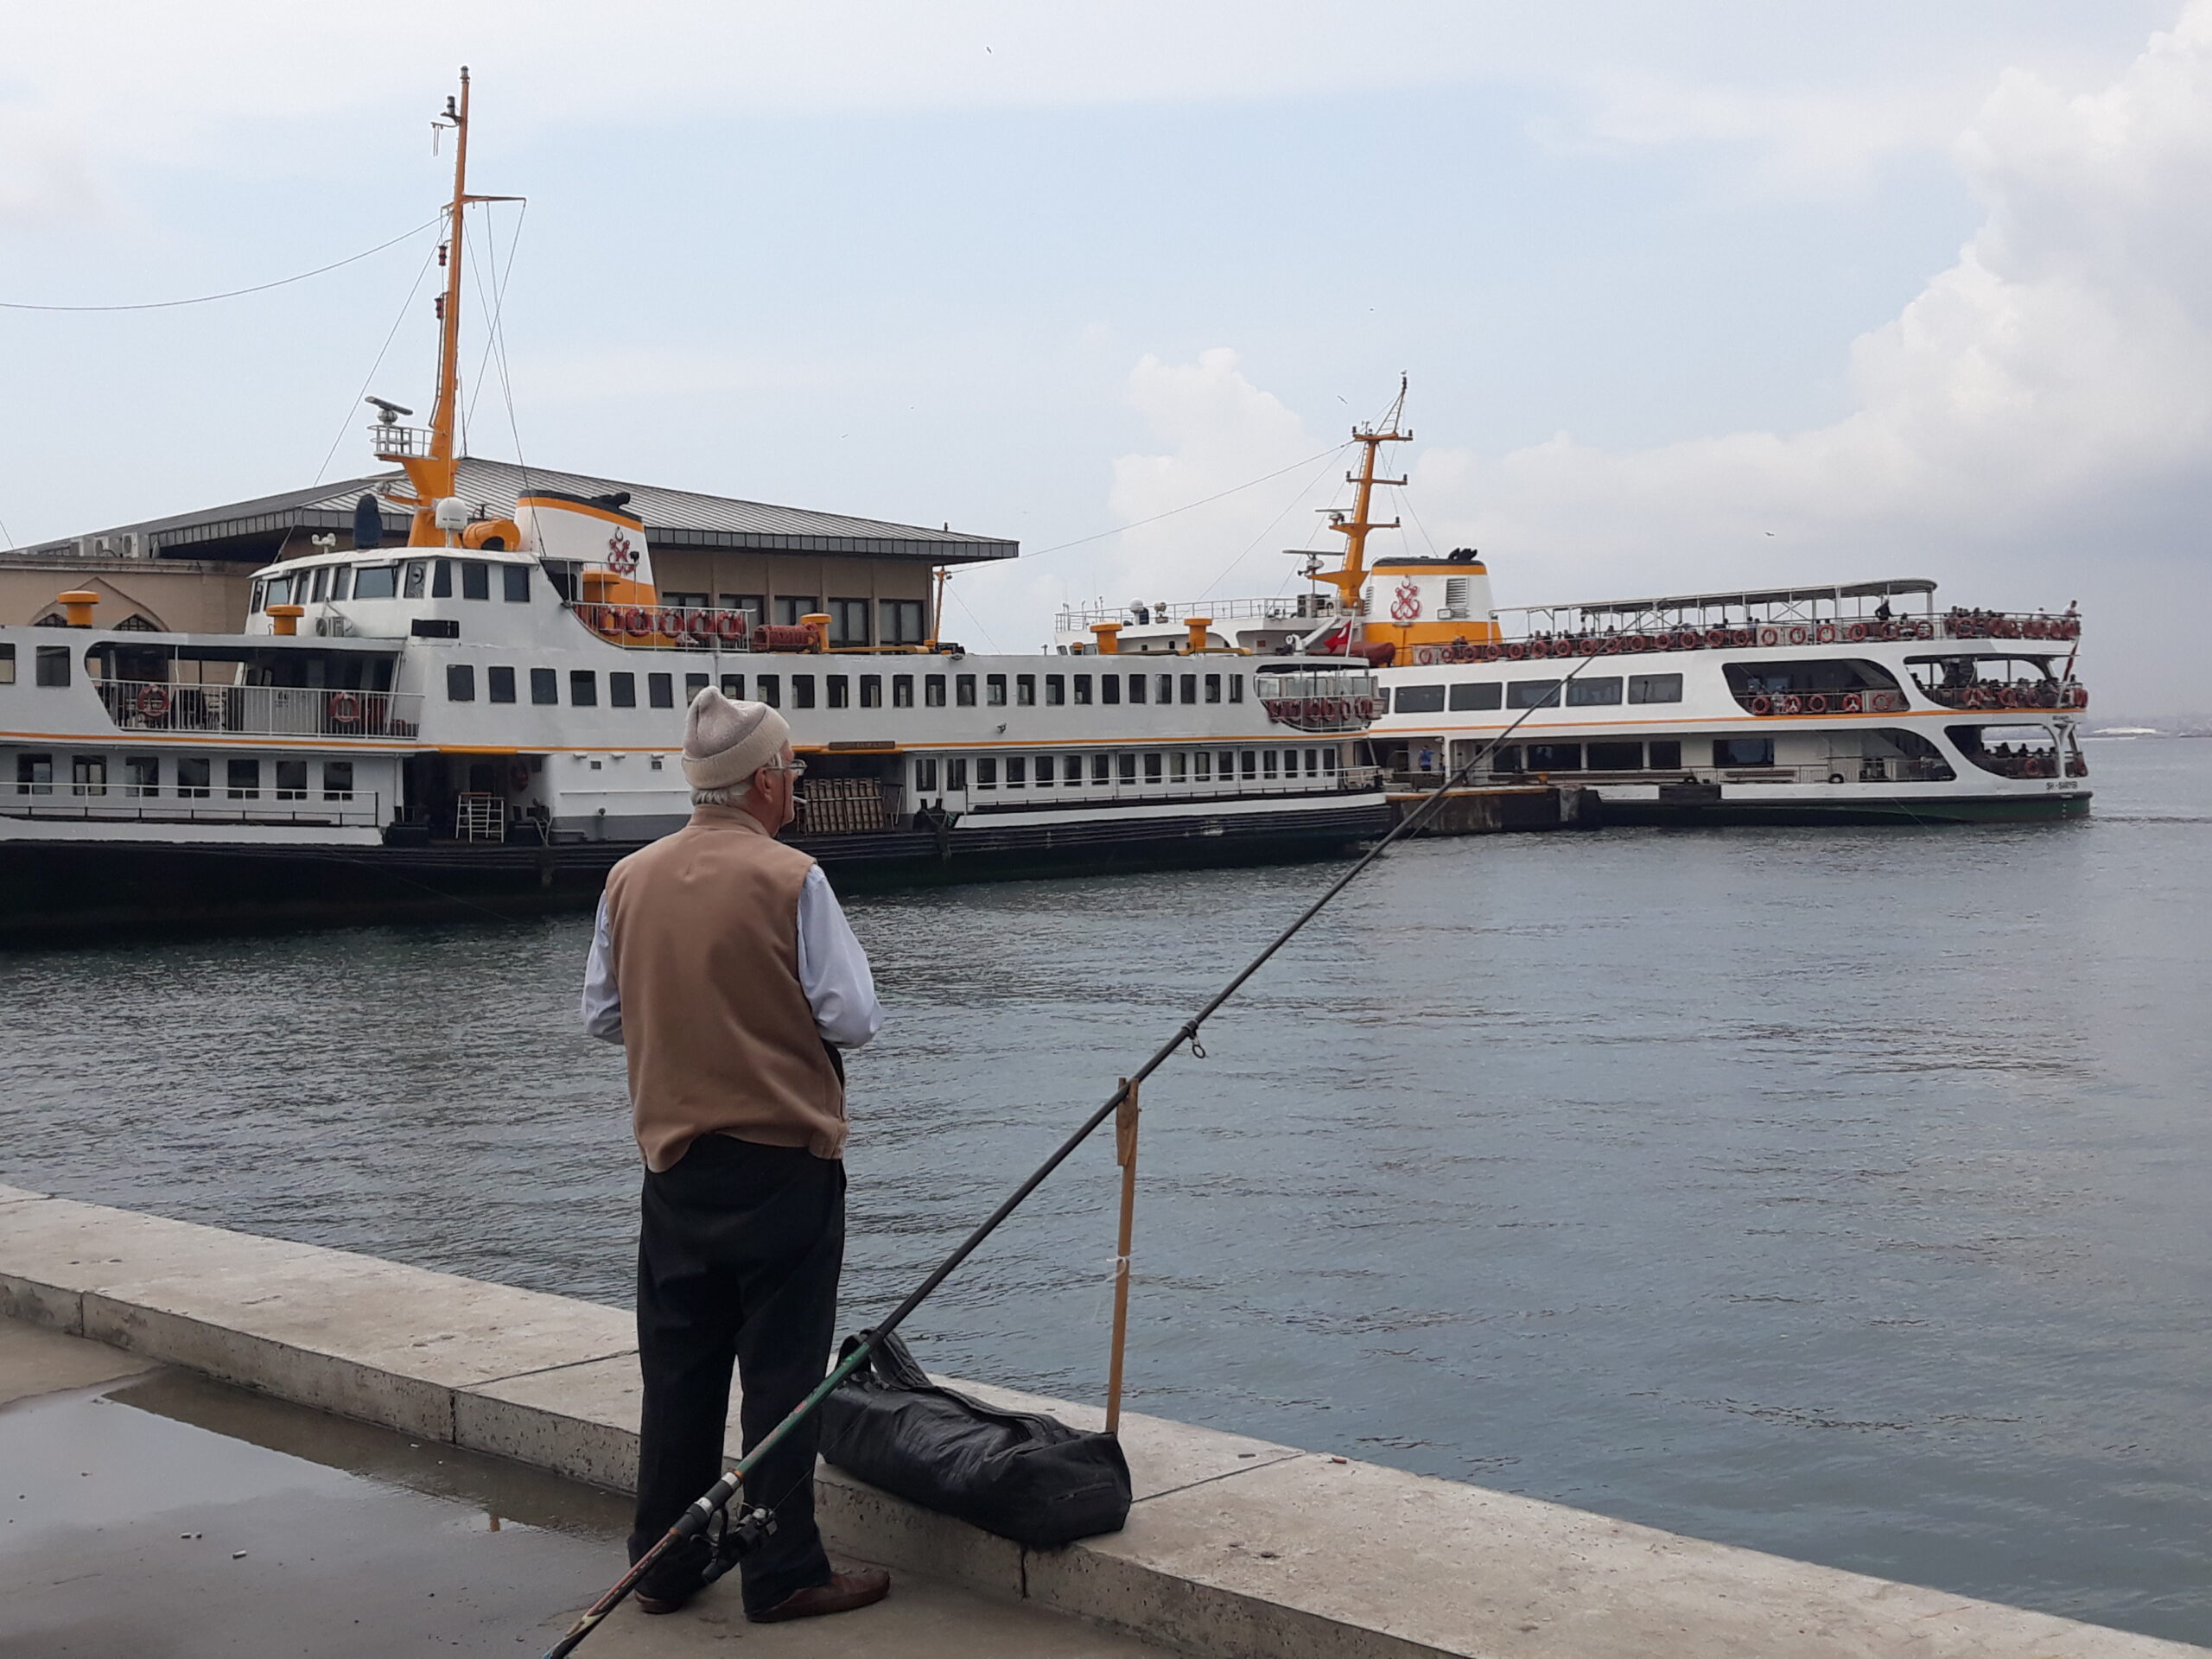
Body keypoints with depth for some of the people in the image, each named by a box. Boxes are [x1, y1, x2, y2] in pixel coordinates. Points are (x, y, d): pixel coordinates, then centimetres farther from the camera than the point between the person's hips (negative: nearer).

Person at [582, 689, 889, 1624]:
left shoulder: (629, 879, 2)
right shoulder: (789, 880, -13)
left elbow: (602, 1017, 10)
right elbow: (854, 1018, -13)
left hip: (673, 1157, 5)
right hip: (783, 1159, -5)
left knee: (678, 1368, 13)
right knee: (782, 1371, 3)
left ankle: (664, 1564, 21)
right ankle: (782, 1574, 8)